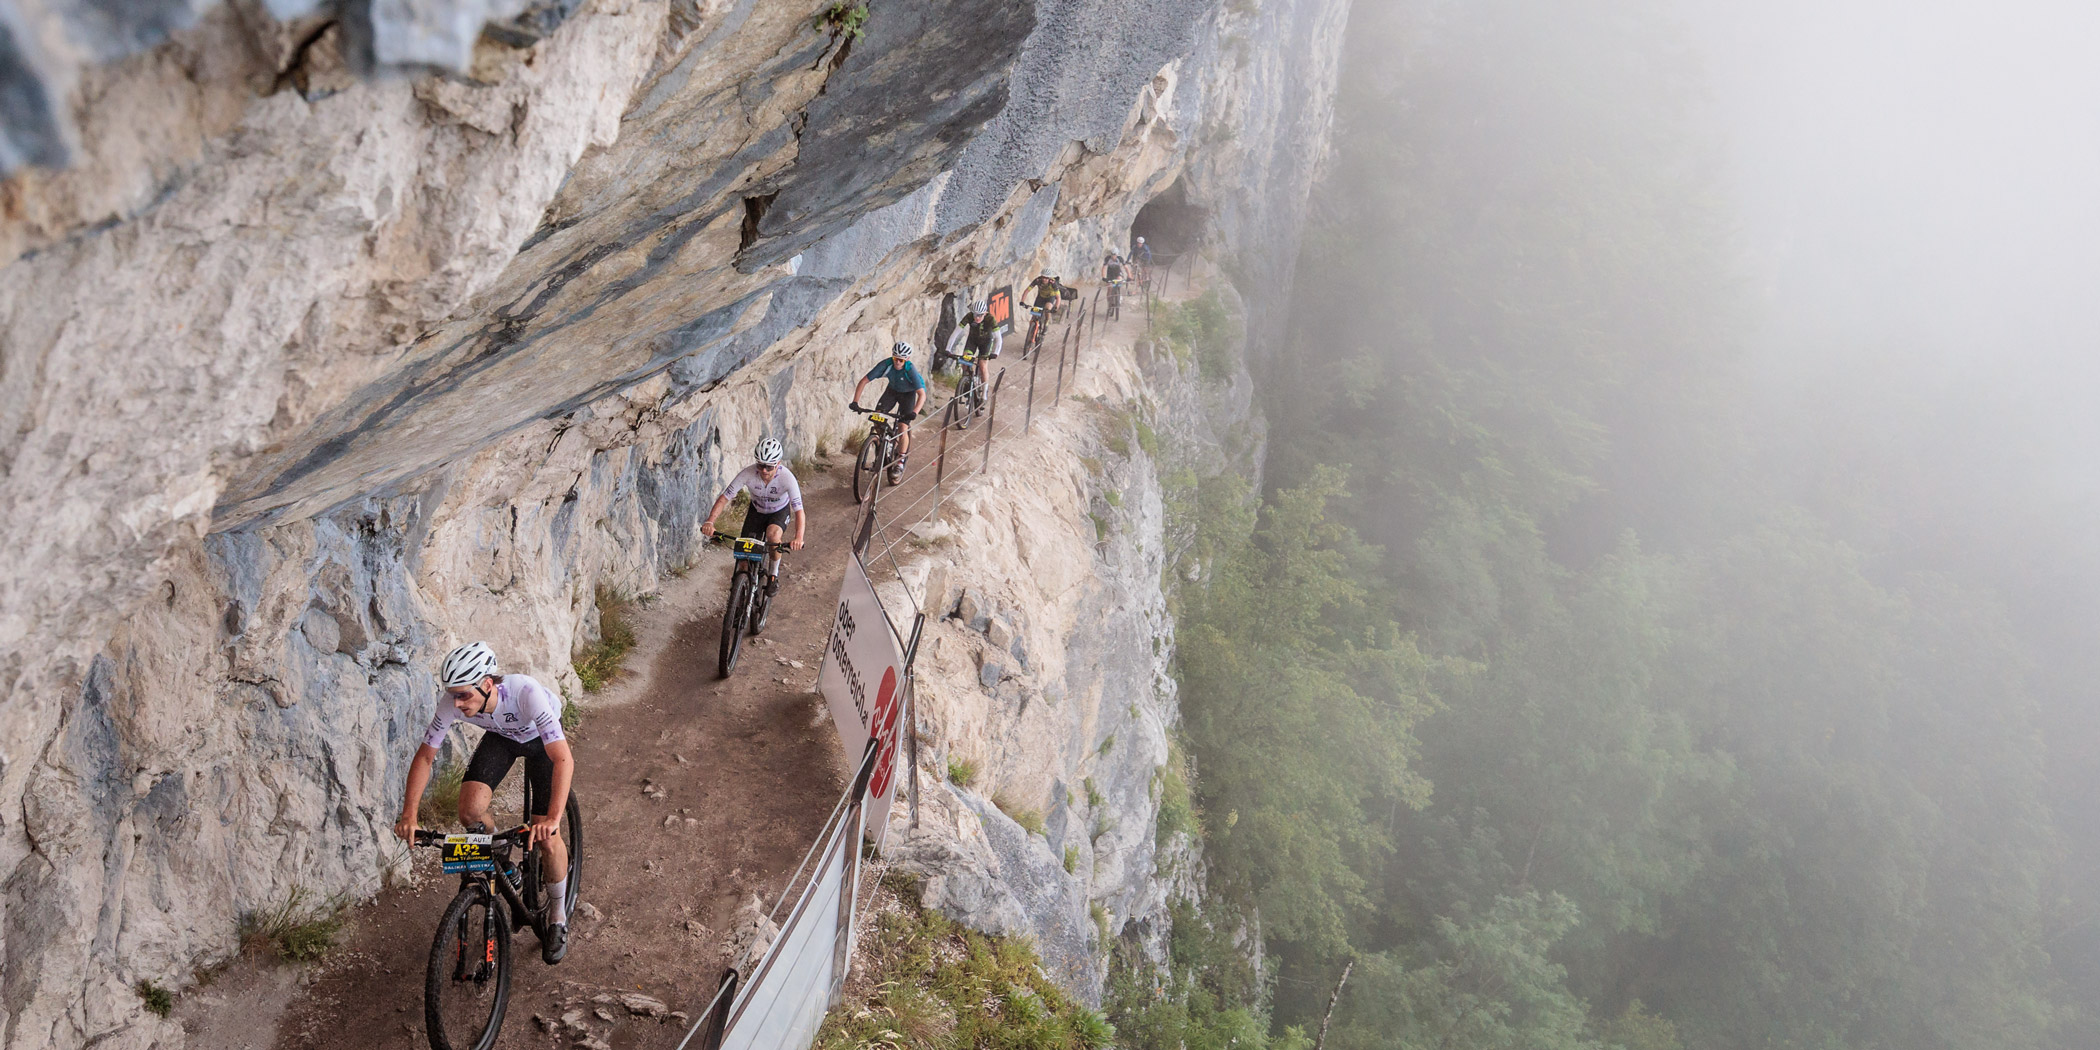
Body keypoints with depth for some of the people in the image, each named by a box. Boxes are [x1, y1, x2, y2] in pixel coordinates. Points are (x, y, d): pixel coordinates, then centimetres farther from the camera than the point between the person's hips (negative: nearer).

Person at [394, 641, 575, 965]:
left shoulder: (525, 693, -43)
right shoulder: (452, 704, -30)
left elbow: (563, 758, -47)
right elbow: (425, 756, -17)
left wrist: (553, 819, -58)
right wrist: (409, 813, -28)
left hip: (541, 739, -3)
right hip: (500, 736, 4)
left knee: (547, 837, -12)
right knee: (470, 812, -21)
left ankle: (558, 919, 12)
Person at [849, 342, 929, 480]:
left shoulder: (910, 370, -35)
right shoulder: (886, 364, -29)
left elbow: (922, 394, -39)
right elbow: (864, 381, -26)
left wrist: (914, 413, -54)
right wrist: (855, 402, -36)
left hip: (908, 393, -3)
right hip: (892, 390, 3)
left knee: (903, 427, -15)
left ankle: (900, 463, -1)